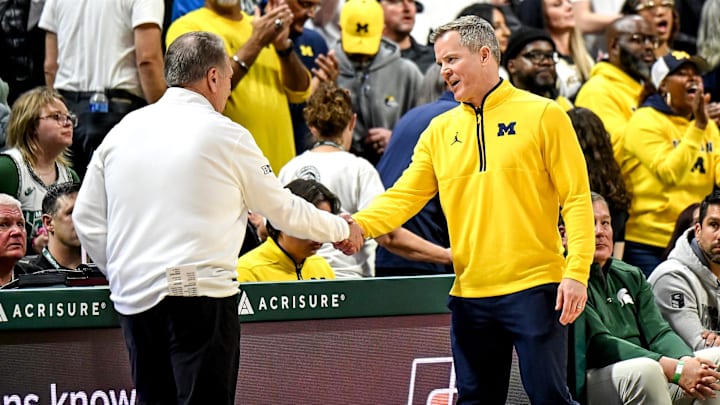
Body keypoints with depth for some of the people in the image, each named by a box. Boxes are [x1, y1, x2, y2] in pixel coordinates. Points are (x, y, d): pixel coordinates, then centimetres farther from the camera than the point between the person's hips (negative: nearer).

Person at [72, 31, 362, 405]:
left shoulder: (122, 131, 10)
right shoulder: (226, 136, -2)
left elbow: (86, 218, 12)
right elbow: (284, 210, 9)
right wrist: (341, 230, 25)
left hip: (132, 299, 5)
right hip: (198, 293, -5)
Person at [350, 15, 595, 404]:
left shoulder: (543, 115, -2)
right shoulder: (441, 131, 12)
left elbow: (577, 199, -5)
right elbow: (404, 195, 5)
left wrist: (576, 273, -15)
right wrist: (358, 225, -14)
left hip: (534, 288, -5)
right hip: (469, 295, 5)